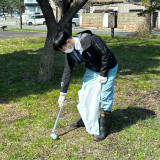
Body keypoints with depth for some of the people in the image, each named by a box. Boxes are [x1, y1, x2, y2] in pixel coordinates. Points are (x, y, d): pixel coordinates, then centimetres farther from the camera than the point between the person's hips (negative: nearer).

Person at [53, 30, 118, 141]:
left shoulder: (90, 40, -33)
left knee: (105, 97, -7)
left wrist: (103, 74, -20)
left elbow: (105, 54, -26)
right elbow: (67, 71, -5)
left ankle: (103, 129, 4)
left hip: (107, 68, -7)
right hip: (91, 69, 7)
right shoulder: (70, 52, -10)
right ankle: (84, 120, 30)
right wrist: (63, 93, -4)